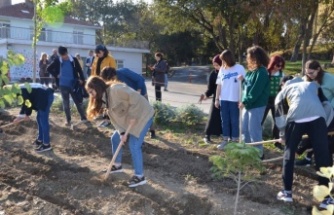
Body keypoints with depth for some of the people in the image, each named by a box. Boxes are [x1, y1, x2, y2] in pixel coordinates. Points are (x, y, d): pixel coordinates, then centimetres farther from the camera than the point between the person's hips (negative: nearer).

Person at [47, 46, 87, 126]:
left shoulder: (74, 60, -4)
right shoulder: (57, 61, -2)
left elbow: (79, 70, 1)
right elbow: (49, 68, 9)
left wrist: (82, 79, -9)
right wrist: (56, 75, -1)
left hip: (73, 84, -1)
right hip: (63, 85, 1)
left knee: (78, 102, 3)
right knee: (66, 104, 8)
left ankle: (83, 117, 15)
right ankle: (68, 120, 17)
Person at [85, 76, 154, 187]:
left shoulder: (115, 89, -26)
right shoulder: (104, 99, 4)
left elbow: (135, 98, -30)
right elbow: (114, 117, 0)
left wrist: (132, 116, -24)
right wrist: (121, 132, -11)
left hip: (142, 115, -10)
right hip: (128, 118, 10)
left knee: (134, 145, -13)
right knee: (115, 138, 14)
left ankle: (139, 176, -3)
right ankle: (117, 165, 32)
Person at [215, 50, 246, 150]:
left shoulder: (239, 68, -4)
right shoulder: (222, 69, 7)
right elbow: (219, 85, 9)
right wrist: (217, 99, 6)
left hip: (235, 99, -4)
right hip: (223, 99, 4)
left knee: (234, 121, 4)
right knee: (225, 120, 9)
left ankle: (234, 141, 13)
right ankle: (225, 140, 19)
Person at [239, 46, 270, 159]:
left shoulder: (261, 72, -14)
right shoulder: (250, 71, 13)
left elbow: (256, 91, -20)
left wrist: (245, 102, -18)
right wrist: (244, 101, 5)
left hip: (257, 106, -9)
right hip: (248, 105, 9)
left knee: (254, 130, -2)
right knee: (245, 129, 15)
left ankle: (258, 153, 11)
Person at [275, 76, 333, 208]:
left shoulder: (283, 91, 31)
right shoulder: (313, 85, 36)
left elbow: (280, 117, 23)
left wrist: (283, 135, 33)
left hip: (296, 119, 0)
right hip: (317, 117, 1)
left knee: (289, 154, 17)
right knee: (323, 156, 8)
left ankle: (287, 192, 23)